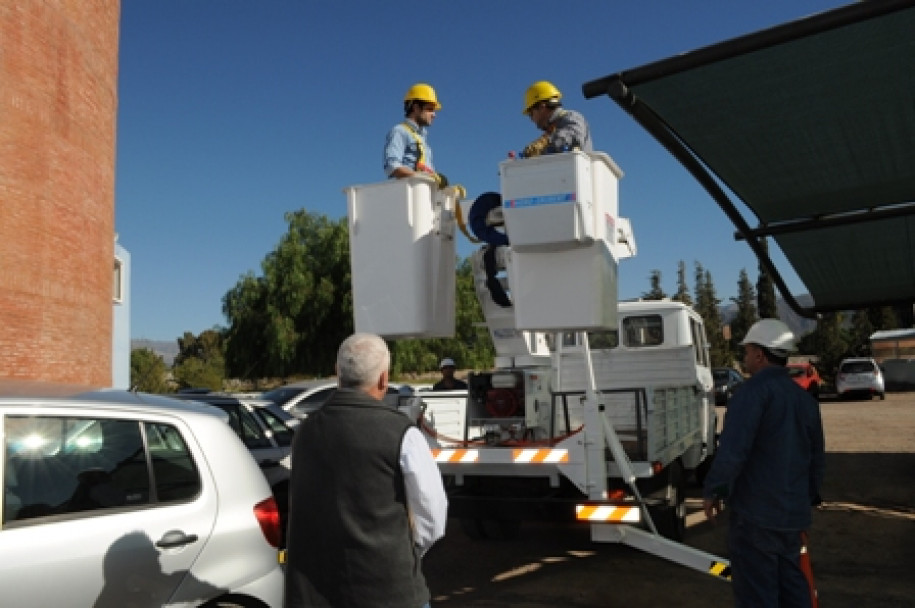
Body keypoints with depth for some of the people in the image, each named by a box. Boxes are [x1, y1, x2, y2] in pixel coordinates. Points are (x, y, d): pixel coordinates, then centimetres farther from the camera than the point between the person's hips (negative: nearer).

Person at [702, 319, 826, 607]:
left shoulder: (755, 390, -14)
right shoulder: (805, 399, 12)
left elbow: (732, 450, -23)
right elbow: (817, 458, 18)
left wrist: (712, 491, -11)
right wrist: (809, 498, 30)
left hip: (756, 513, -8)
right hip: (794, 514, 8)